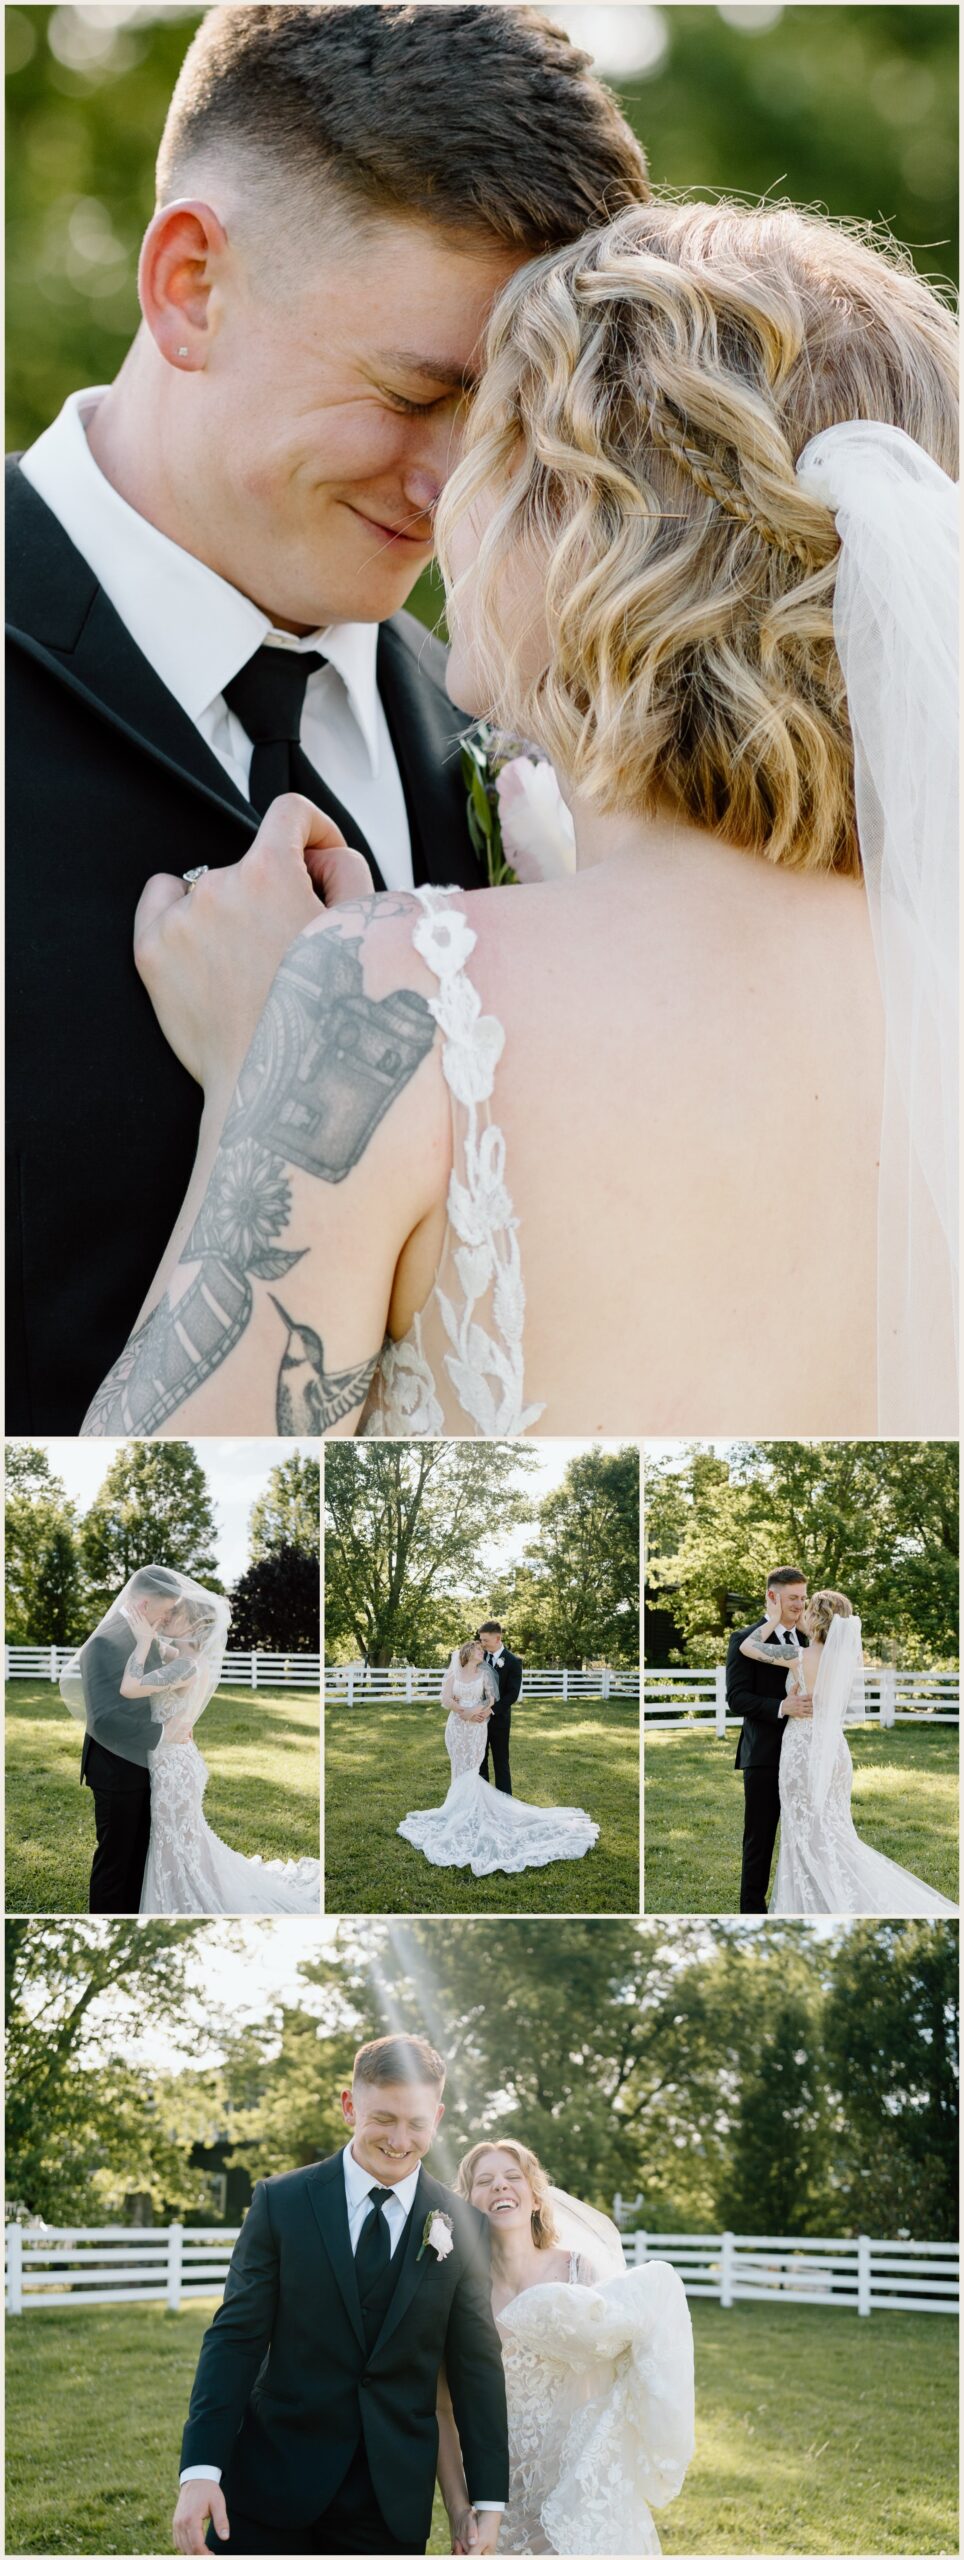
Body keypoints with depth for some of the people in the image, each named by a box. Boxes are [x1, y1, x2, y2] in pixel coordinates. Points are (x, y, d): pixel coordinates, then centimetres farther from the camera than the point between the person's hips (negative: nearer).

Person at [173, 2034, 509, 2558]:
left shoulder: (462, 2228, 3)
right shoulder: (281, 2202, -1)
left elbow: (477, 2367, 6)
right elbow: (235, 2338, -4)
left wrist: (488, 2496, 3)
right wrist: (200, 2470, -13)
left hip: (393, 2497, 1)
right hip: (271, 2490, -1)